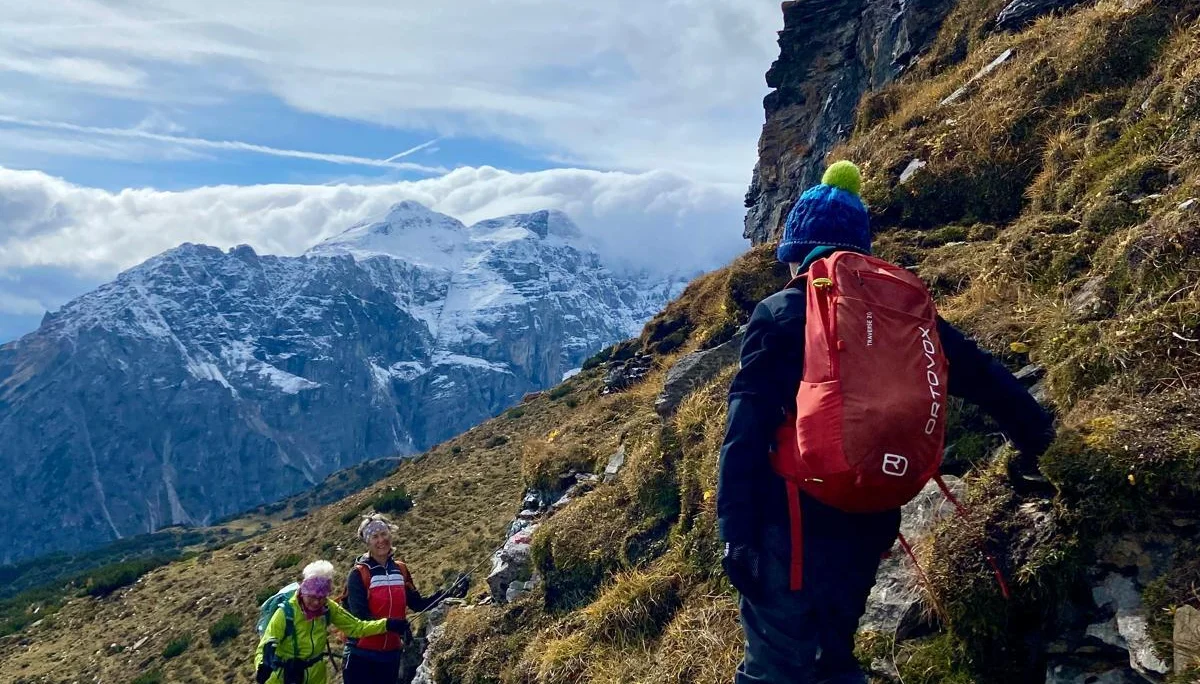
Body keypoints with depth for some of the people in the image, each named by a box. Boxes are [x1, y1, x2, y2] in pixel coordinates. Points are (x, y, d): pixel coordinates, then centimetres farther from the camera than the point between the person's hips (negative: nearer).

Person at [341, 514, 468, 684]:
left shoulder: (400, 570, 6)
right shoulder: (358, 574, -11)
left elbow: (418, 604, 5)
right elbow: (360, 615, -19)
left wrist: (449, 593, -8)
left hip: (392, 654, 5)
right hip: (362, 655, -5)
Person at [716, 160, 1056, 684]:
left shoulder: (779, 313, -4)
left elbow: (746, 429, -13)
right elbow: (980, 375, 16)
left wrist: (736, 532, -14)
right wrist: (1033, 431, 32)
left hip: (796, 515, -5)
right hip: (870, 517, 6)